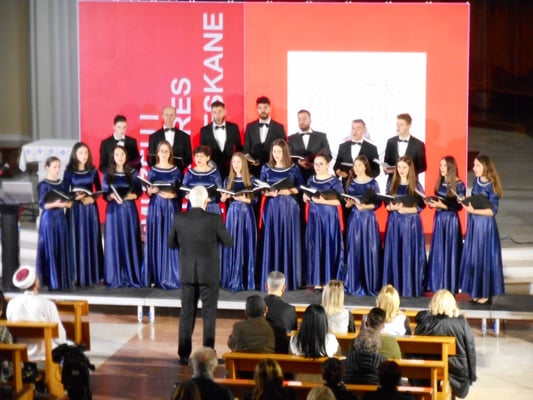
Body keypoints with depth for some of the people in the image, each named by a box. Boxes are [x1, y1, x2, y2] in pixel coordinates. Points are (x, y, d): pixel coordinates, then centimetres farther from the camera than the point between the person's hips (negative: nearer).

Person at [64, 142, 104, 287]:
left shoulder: (93, 171, 5)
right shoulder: (69, 172, -1)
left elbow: (99, 190, 9)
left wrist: (92, 198, -11)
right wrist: (76, 197, -20)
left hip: (91, 207, 2)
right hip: (75, 208, -2)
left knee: (92, 239, 3)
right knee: (77, 240, -3)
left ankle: (92, 274, 11)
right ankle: (78, 276, 2)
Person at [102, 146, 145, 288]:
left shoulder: (132, 173, 5)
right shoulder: (108, 174, 5)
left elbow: (139, 192, 3)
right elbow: (105, 195, 4)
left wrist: (129, 196, -15)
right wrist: (112, 196, -17)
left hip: (129, 210, 0)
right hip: (114, 210, 0)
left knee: (130, 242, 0)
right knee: (114, 242, -1)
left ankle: (132, 276, 5)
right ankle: (115, 278, 3)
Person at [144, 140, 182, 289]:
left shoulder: (176, 170, 5)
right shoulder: (152, 170, 8)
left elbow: (180, 192, 2)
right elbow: (148, 192, 6)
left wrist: (171, 194, -16)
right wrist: (152, 190, -15)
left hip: (171, 207, -1)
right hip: (155, 207, 1)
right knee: (156, 240, -1)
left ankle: (171, 277, 2)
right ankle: (157, 277, 5)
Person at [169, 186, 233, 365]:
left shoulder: (179, 219, -6)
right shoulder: (214, 219, -14)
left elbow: (171, 243, 6)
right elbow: (229, 243, -4)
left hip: (187, 273, 3)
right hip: (209, 273, -3)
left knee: (186, 314, 11)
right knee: (209, 315, 6)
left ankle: (184, 355, 12)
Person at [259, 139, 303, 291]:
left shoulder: (293, 168, 3)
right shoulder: (266, 168, 6)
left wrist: (289, 191, -14)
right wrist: (270, 193, -14)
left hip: (289, 207, -1)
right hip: (272, 206, 1)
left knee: (288, 241, -1)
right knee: (271, 241, -1)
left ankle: (289, 280, 6)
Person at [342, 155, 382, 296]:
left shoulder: (373, 183, 0)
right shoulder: (350, 183, 9)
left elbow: (378, 203, -4)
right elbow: (346, 203, 11)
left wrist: (365, 206, -18)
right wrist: (349, 204, -11)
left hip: (368, 218, -3)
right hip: (354, 219, 3)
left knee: (369, 250, -4)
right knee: (354, 250, 1)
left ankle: (370, 285, 3)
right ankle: (355, 285, 7)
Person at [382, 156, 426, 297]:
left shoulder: (416, 186, -1)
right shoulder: (391, 184, 7)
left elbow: (420, 206, -4)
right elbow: (386, 204, 8)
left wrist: (405, 209, -19)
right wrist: (392, 207, -15)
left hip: (411, 223, -2)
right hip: (394, 222, 3)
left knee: (409, 255, -3)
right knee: (394, 255, 2)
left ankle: (410, 288, 2)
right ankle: (394, 287, 8)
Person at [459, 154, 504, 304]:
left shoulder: (491, 186, -15)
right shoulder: (476, 181, 6)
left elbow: (492, 211, -17)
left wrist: (474, 211, -25)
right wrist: (466, 202, -2)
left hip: (485, 225, -7)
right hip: (473, 223, 7)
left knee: (484, 257, 0)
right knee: (473, 256, 9)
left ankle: (486, 292, 9)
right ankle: (476, 290, 18)